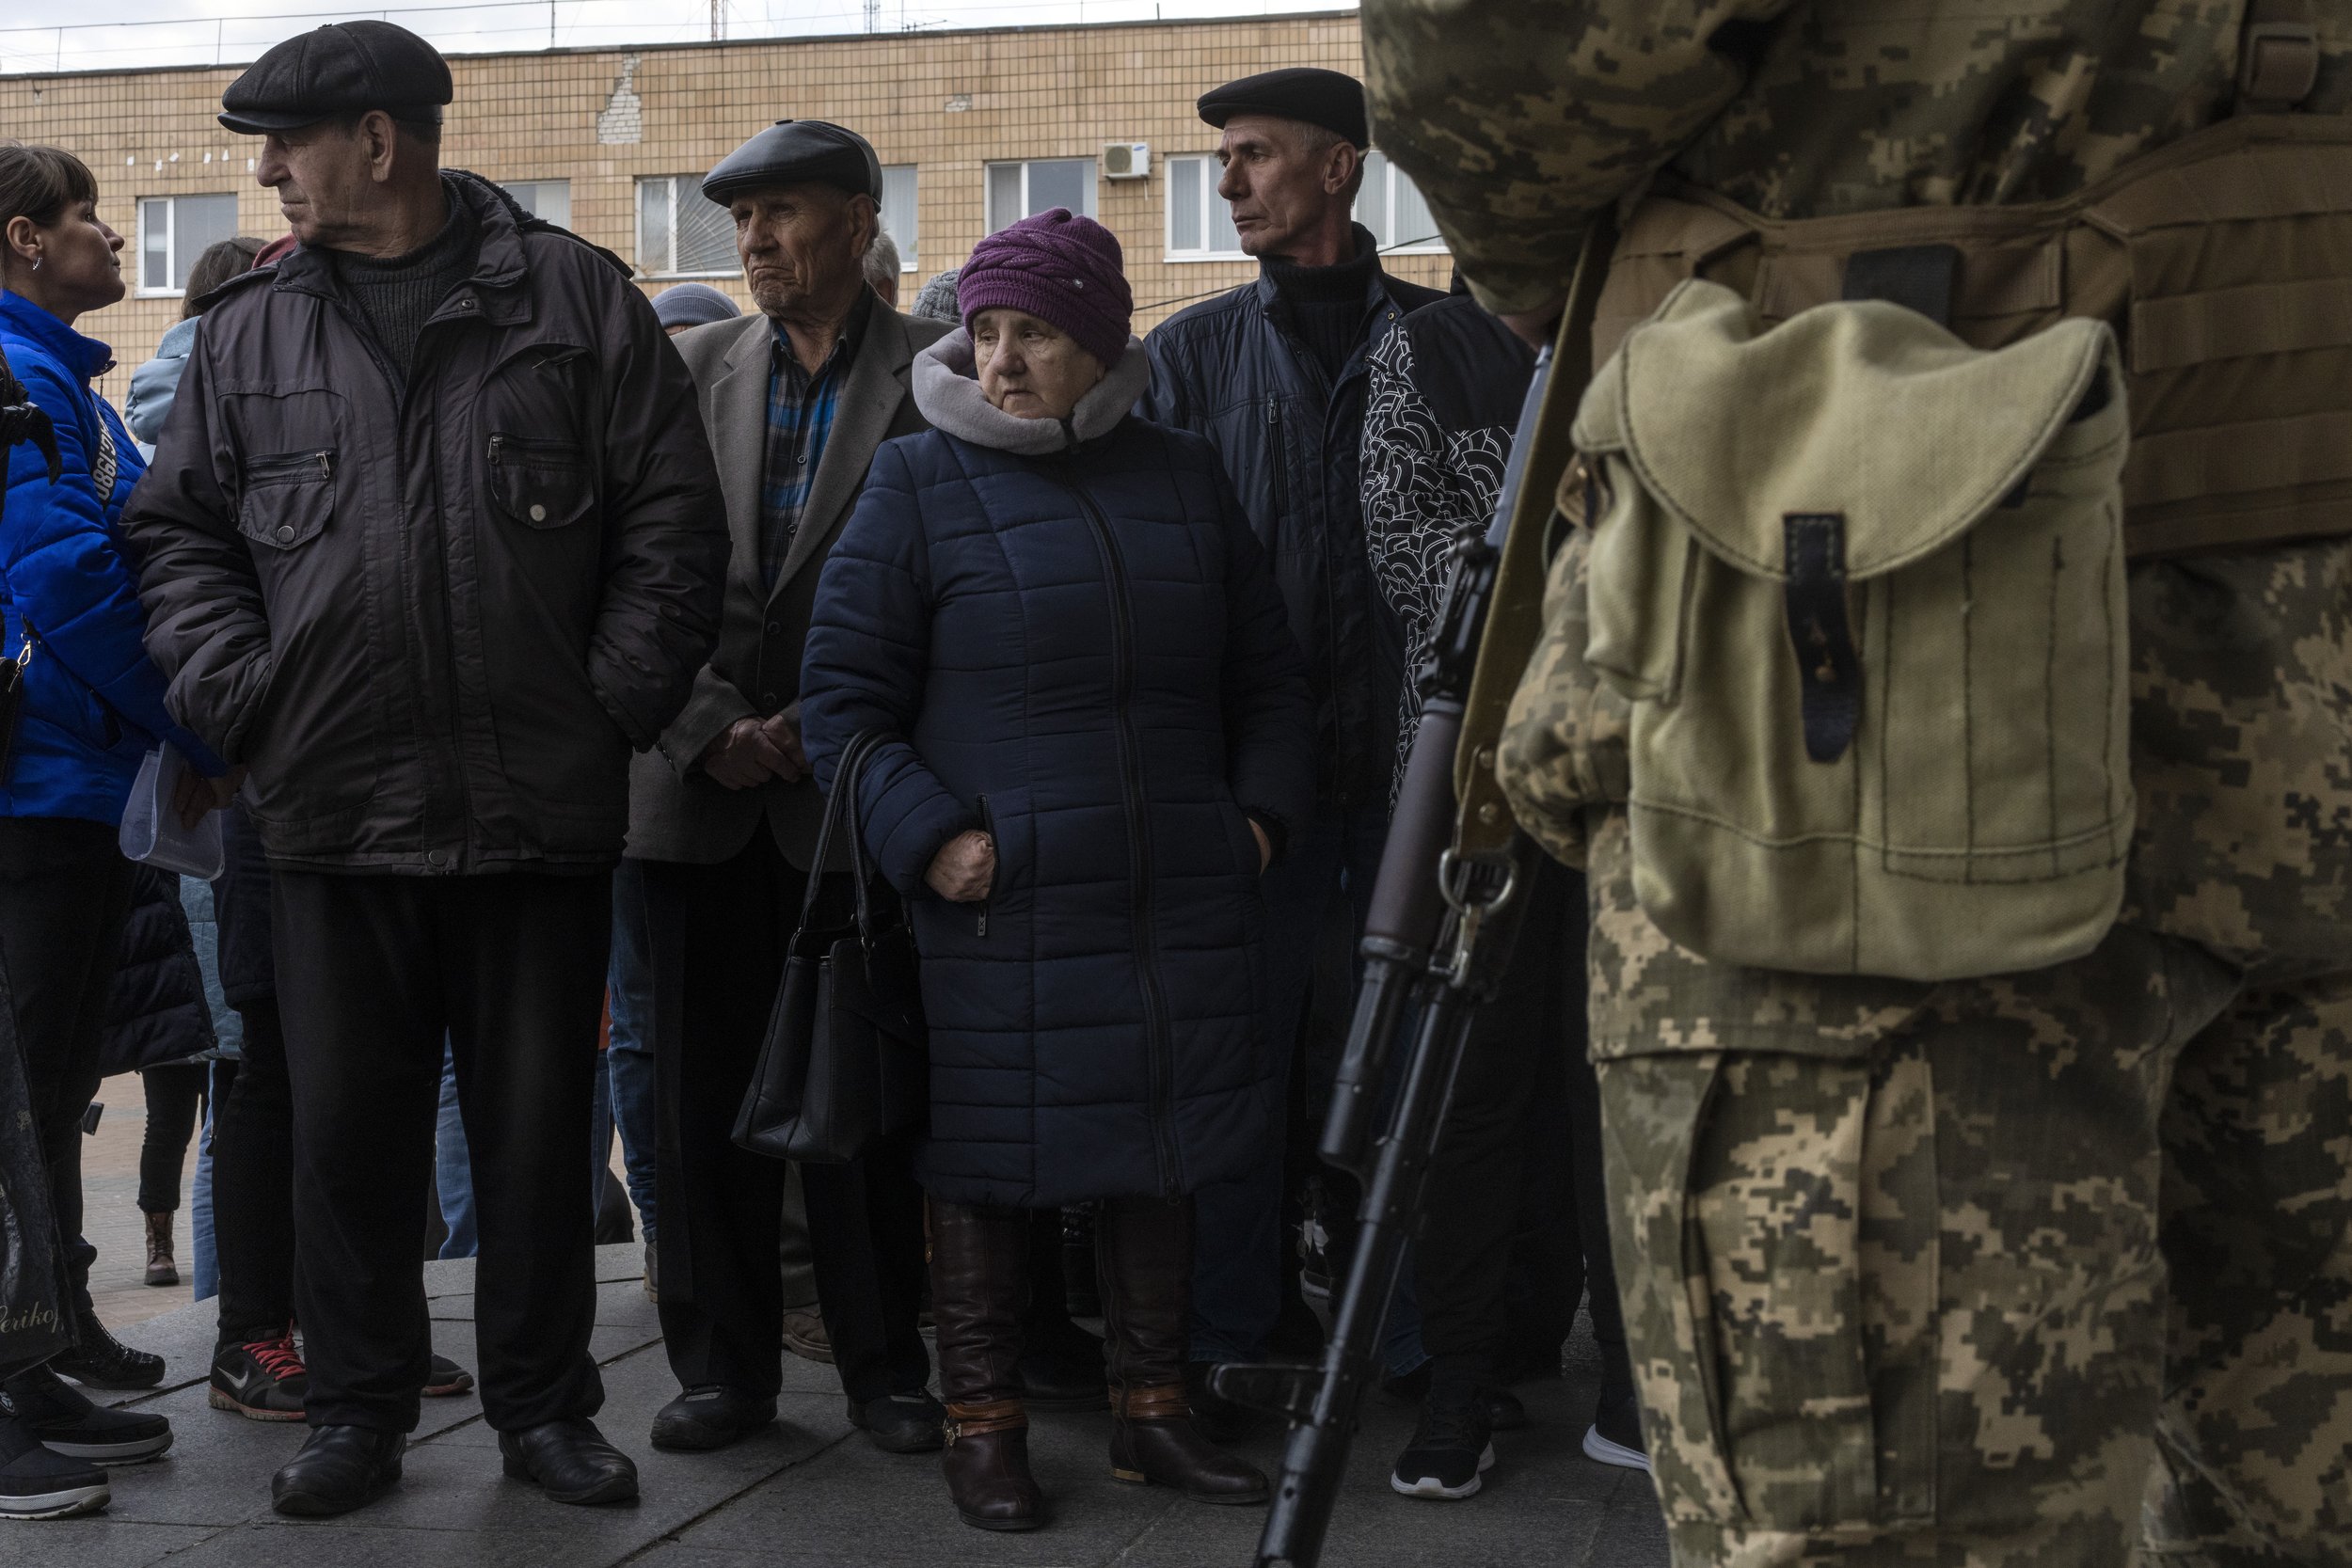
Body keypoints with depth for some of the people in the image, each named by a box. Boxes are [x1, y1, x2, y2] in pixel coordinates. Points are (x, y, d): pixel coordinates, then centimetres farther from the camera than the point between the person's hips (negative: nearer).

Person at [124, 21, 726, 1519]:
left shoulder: (575, 299, 2)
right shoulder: (250, 333, 10)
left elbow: (671, 521, 1)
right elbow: (181, 532, 14)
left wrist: (618, 700, -6)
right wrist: (240, 697, -1)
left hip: (543, 804, -2)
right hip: (334, 806, 2)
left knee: (537, 1121, 8)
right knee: (348, 1124, 8)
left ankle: (545, 1401, 23)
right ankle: (359, 1406, 23)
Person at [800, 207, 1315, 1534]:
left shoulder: (1184, 478, 11)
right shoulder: (923, 483, -1)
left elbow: (1269, 675, 19)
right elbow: (842, 692, -2)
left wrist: (1264, 811, 6)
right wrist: (928, 835, -12)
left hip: (1184, 900, 4)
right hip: (1003, 904, -4)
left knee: (1165, 1145, 11)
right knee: (994, 1156, 2)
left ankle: (1154, 1410, 24)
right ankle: (986, 1429, 16)